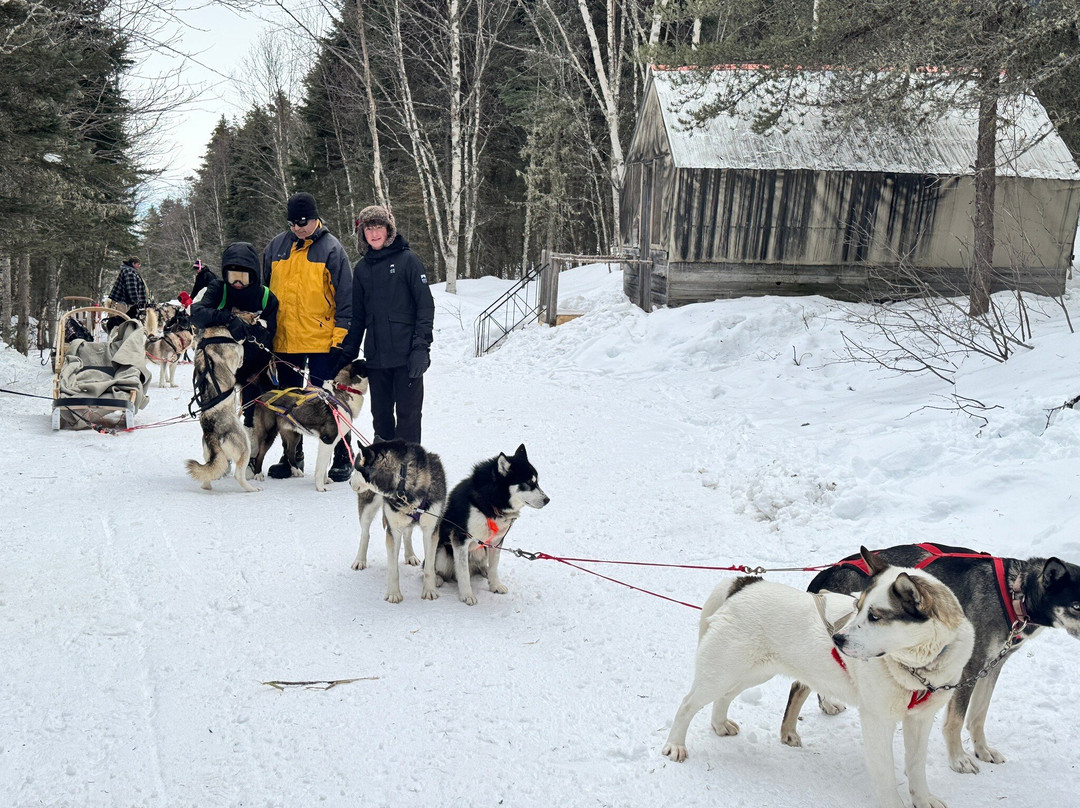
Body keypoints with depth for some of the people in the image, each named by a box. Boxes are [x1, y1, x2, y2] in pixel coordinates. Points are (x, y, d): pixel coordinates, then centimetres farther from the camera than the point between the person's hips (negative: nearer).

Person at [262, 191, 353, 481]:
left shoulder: (331, 249, -4)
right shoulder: (276, 247, 8)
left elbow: (346, 297, -5)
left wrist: (340, 337, -11)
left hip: (322, 340, -5)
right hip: (284, 340, 5)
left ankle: (342, 459, 11)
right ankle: (292, 458, 27)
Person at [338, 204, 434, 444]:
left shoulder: (407, 260, -1)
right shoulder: (362, 268, 13)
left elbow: (425, 305, -6)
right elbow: (357, 316, 19)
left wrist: (421, 347, -15)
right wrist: (347, 354, 13)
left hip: (406, 355, -5)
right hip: (376, 357, 5)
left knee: (408, 414, -2)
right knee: (381, 415, 10)